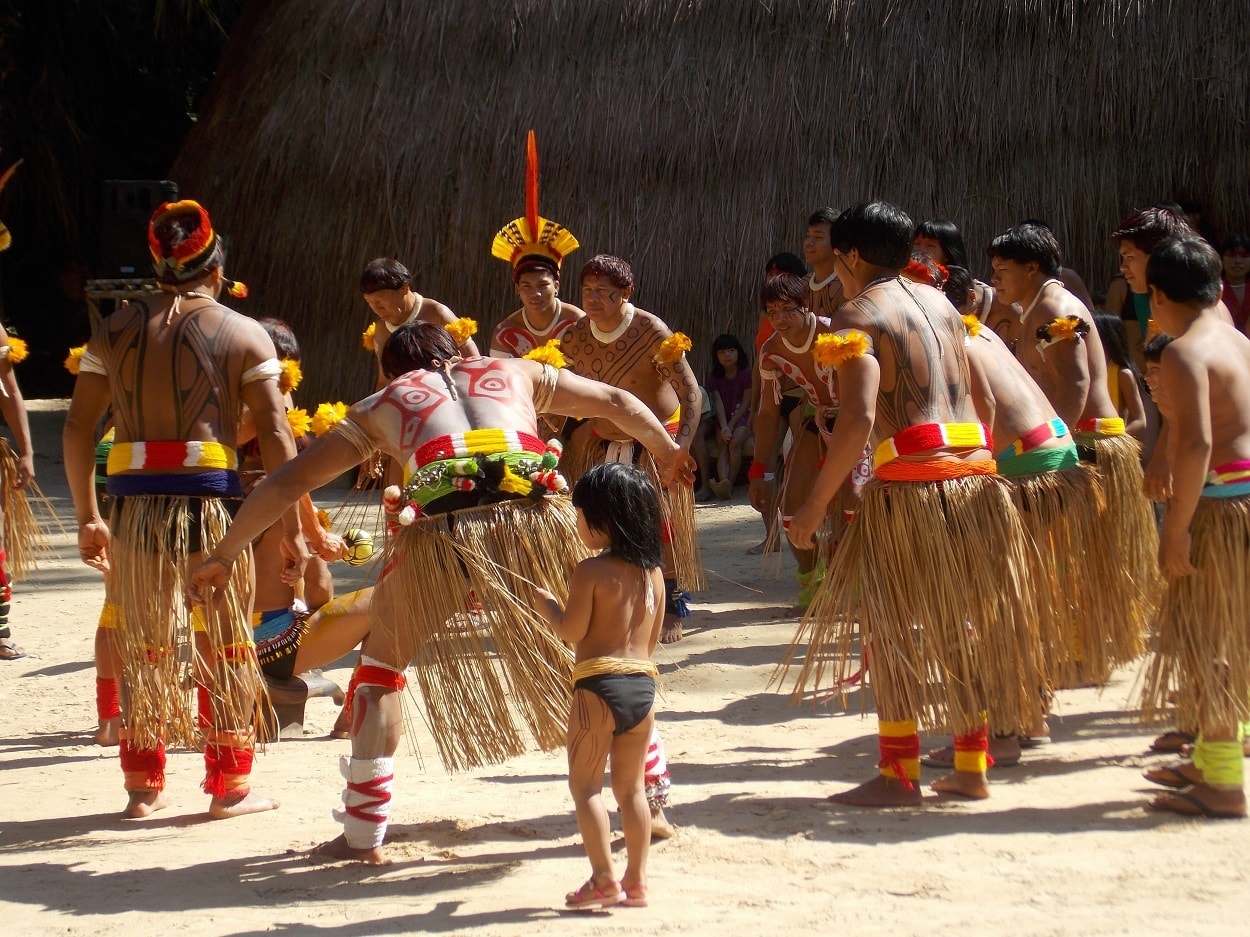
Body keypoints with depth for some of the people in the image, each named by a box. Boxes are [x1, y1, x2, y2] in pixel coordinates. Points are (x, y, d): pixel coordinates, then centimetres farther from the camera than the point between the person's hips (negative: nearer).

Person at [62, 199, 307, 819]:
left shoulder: (114, 331, 9)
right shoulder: (244, 335, 2)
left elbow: (78, 428, 6)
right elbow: (276, 437, -4)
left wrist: (88, 518, 13)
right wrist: (291, 529, -1)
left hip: (136, 502, 2)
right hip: (211, 498, -2)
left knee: (141, 645, 16)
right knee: (225, 645, 12)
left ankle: (143, 785, 22)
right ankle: (229, 786, 16)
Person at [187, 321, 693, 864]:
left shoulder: (381, 404, 27)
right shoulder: (515, 371, 31)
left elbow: (286, 482, 24)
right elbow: (615, 401, 38)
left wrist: (223, 556, 30)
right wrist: (666, 451, 54)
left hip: (441, 529, -1)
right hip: (535, 516, 2)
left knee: (381, 664, 21)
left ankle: (362, 835, 16)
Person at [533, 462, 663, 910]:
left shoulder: (590, 571, -9)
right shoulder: (652, 572, 10)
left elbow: (571, 631, -12)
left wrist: (546, 604, 5)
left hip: (599, 686, -6)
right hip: (643, 684, 6)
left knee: (585, 785, 2)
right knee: (631, 787, 13)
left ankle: (604, 879, -3)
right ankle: (636, 880, 15)